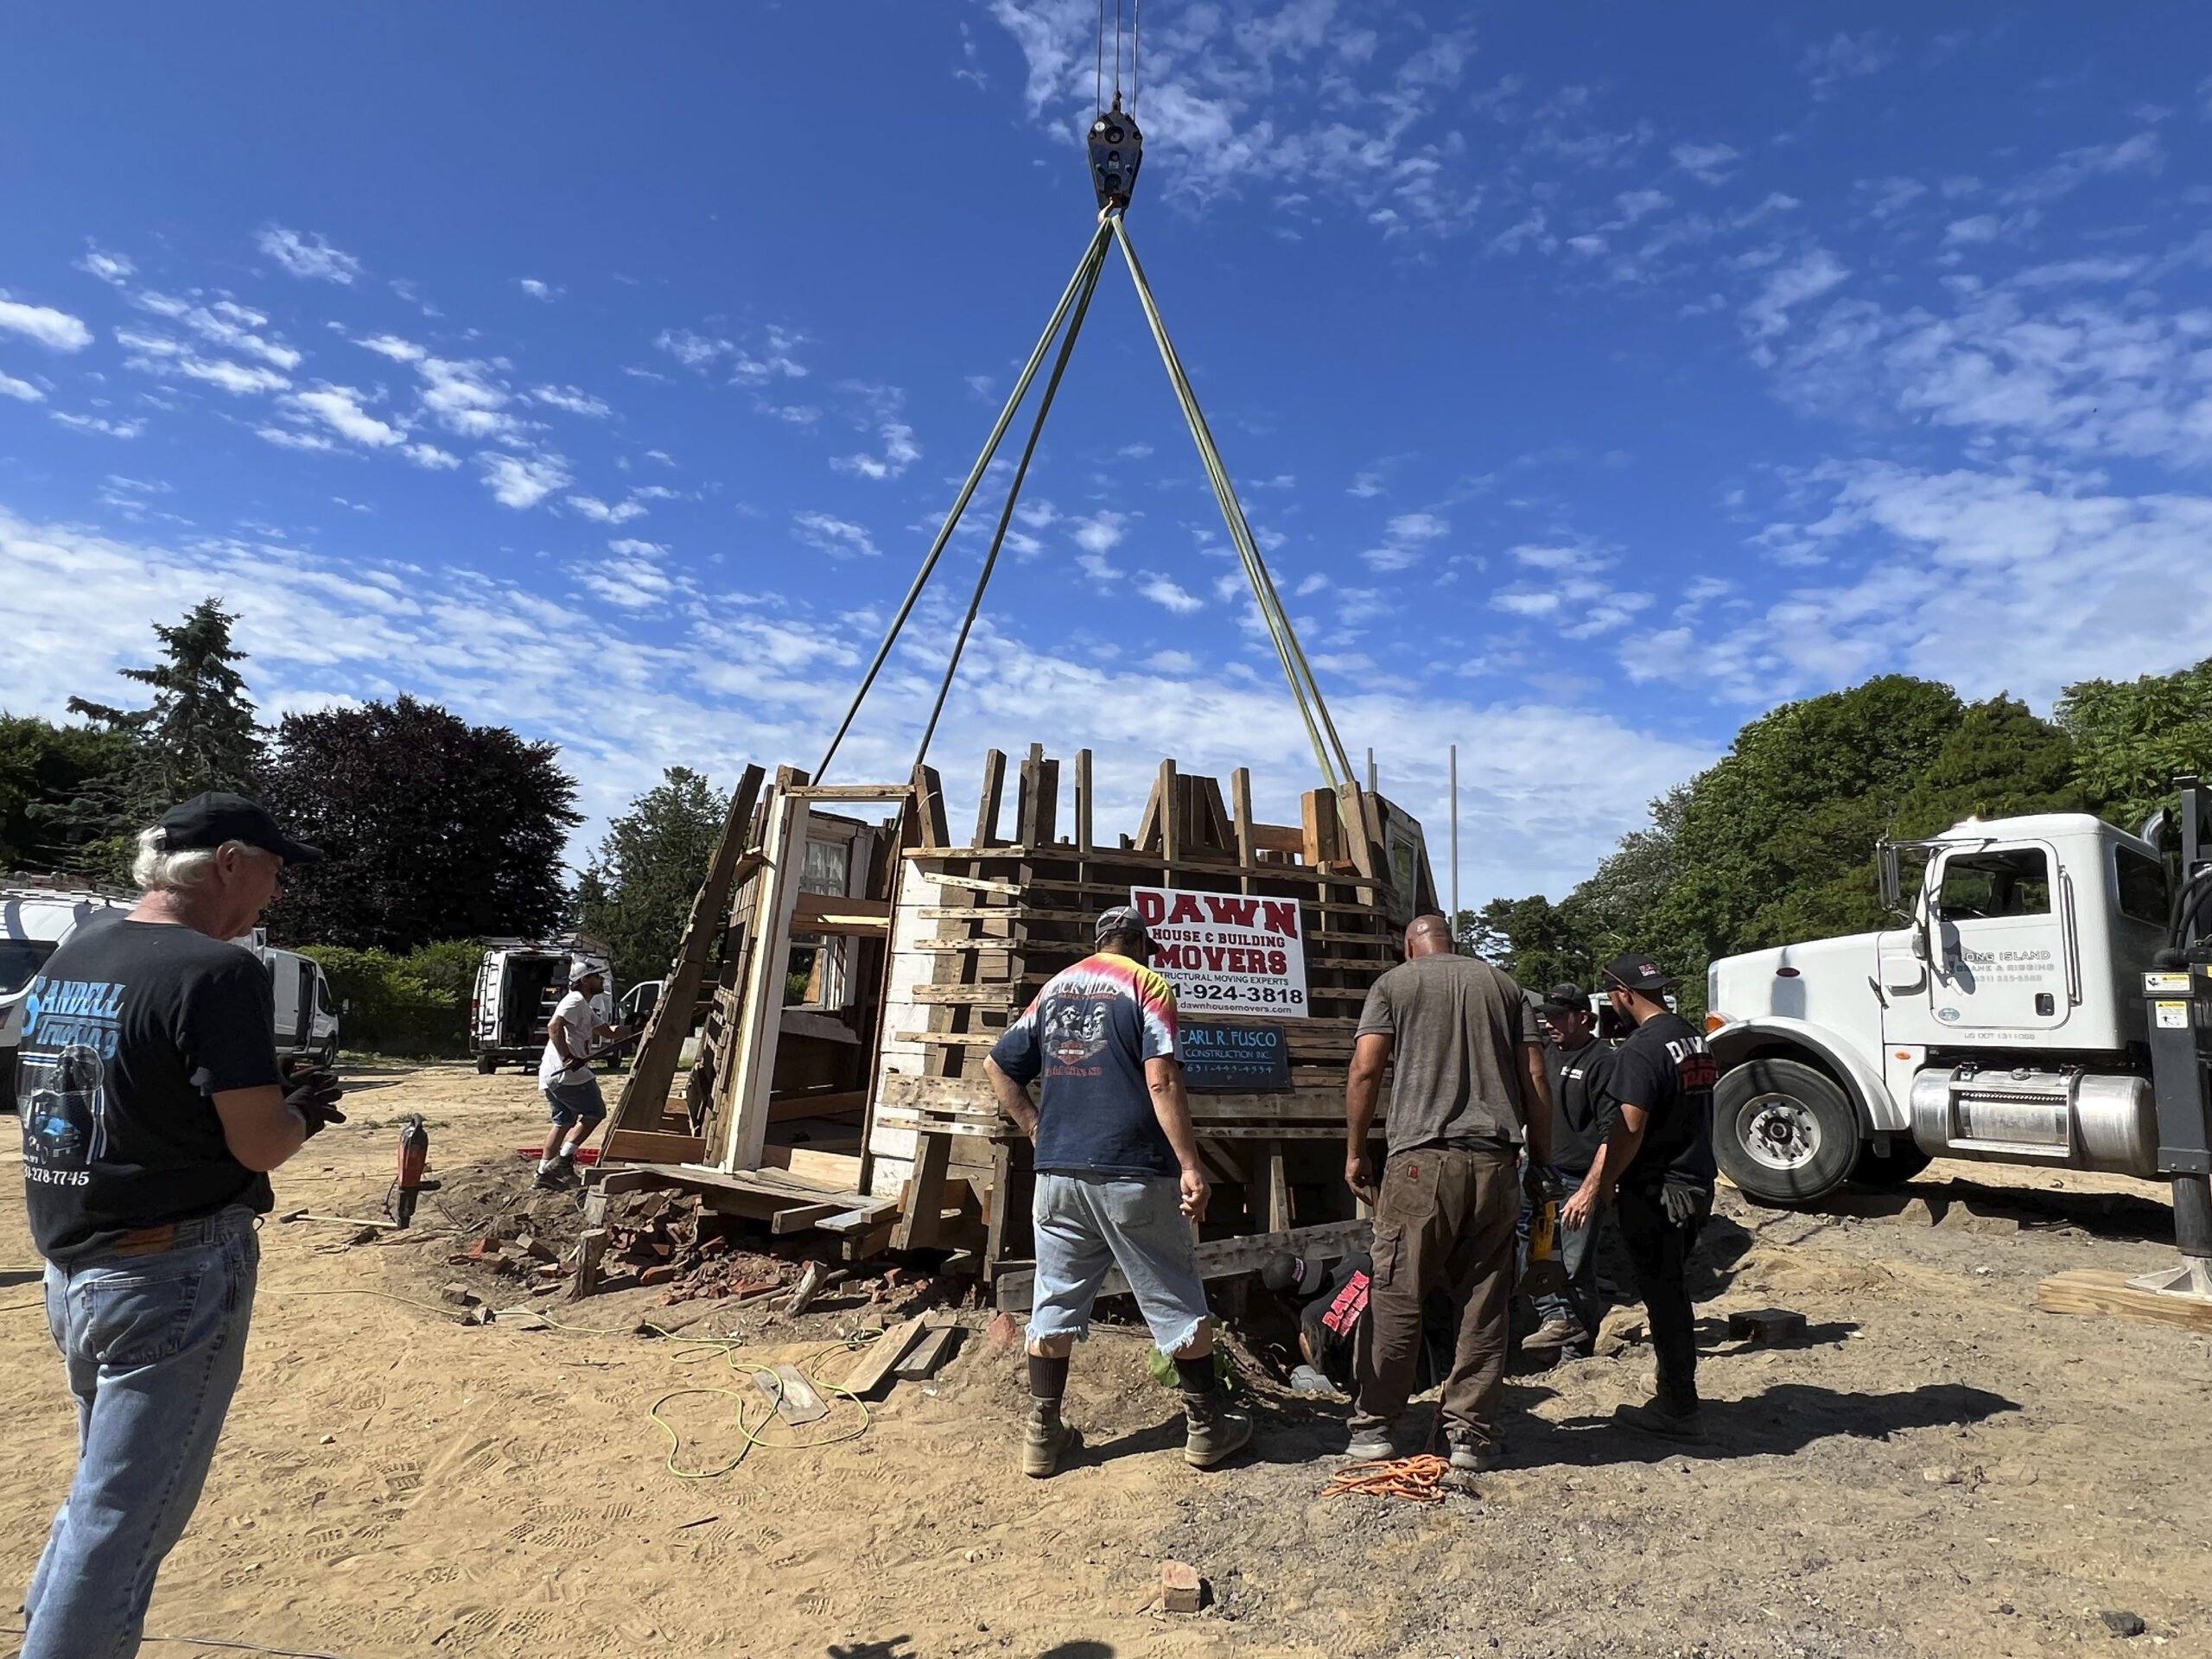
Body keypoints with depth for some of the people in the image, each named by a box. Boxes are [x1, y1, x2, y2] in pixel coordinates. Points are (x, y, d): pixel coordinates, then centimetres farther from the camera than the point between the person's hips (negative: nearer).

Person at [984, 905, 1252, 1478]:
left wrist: (1036, 1127, 14)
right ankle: (1207, 1427, 20)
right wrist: (1190, 1166, -15)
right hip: (1132, 1173, -4)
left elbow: (998, 1066, 14)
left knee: (1055, 1304, 12)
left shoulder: (1053, 988, 12)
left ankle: (1042, 1436, 19)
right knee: (1177, 1302, 9)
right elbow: (1161, 1080, -15)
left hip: (1057, 1173, 5)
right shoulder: (1146, 984, -4)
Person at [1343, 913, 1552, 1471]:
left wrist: (1355, 1153, 4)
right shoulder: (1503, 983, 16)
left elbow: (1365, 1070, -3)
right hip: (1494, 1163, 3)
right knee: (1484, 1305, 9)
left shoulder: (1394, 983, 8)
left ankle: (1375, 1425, 12)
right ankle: (1472, 1432, 13)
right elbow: (1535, 1079, 9)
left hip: (1422, 1160, -3)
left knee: (1398, 1299, 4)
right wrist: (1543, 1160, 14)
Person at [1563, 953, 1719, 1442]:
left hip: (1656, 1194, -9)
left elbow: (1628, 1132, -24)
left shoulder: (1642, 1048, -20)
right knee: (1673, 1292, 19)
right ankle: (1678, 1399, 30)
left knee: (1662, 1296, 1)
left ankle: (1678, 1410, 10)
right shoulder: (1695, 1039, 10)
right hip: (1694, 1184, 9)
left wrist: (1593, 1188, -16)